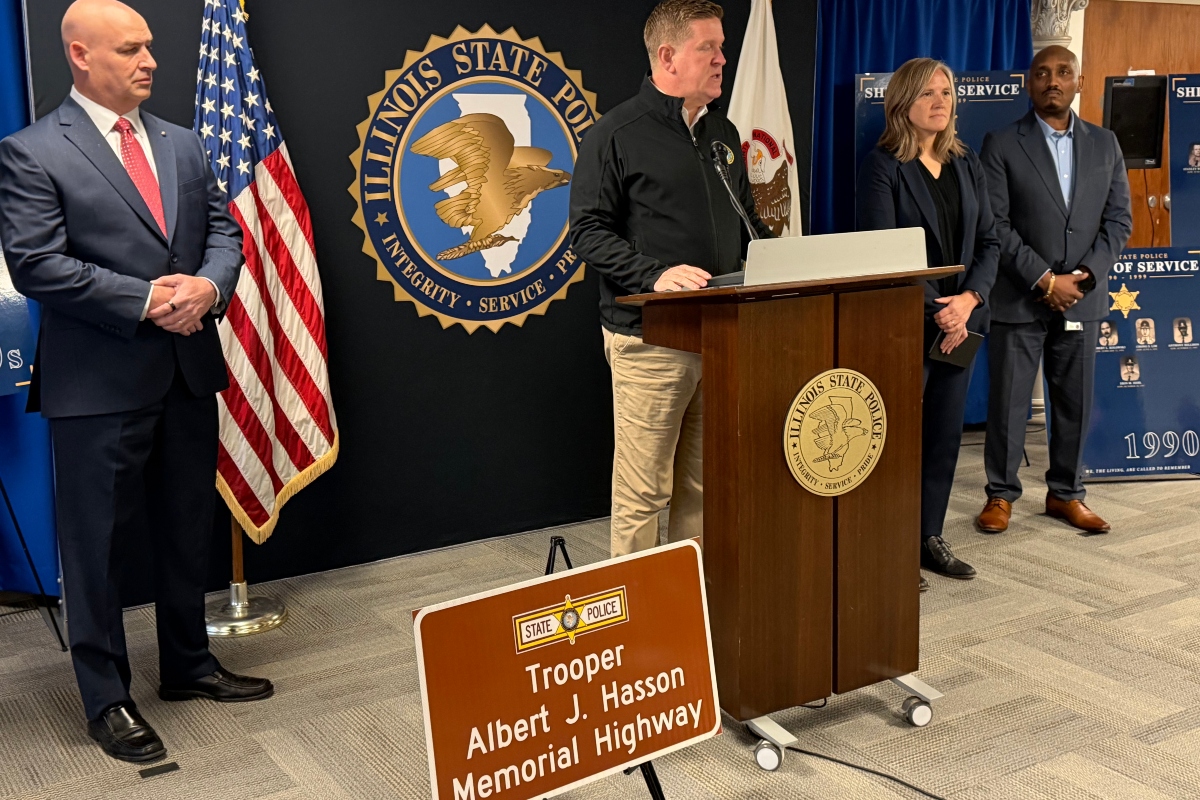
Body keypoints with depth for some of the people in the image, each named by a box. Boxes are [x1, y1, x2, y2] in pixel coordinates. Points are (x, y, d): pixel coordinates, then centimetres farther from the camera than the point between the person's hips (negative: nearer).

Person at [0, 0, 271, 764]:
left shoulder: (184, 145, 12)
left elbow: (225, 231, 10)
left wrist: (208, 286, -11)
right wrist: (145, 300, -19)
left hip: (190, 371, 6)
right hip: (100, 383, -6)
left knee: (188, 530, 17)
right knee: (98, 543, 5)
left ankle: (188, 664, 34)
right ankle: (106, 697, 19)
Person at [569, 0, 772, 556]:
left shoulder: (722, 134, 17)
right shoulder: (617, 135, -5)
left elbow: (745, 220, 24)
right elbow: (588, 231, -9)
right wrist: (656, 275, -23)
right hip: (650, 338, -6)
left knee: (702, 484, 13)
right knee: (643, 492, -1)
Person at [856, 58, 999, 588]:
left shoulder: (966, 164, 14)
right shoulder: (882, 165, -6)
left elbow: (988, 241, 11)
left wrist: (969, 298, -7)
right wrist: (935, 309, -16)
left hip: (961, 320, 6)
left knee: (946, 431, 10)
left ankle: (930, 538, 21)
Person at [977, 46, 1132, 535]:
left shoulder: (1104, 144, 9)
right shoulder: (1001, 145, -2)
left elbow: (1119, 219, 7)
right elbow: (996, 225, -9)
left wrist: (1084, 275, -8)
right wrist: (1045, 279, -14)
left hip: (1082, 297, 3)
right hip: (1019, 299, -3)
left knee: (1075, 402, 9)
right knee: (1008, 402, 2)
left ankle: (1065, 494, 23)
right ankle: (1001, 495, 15)